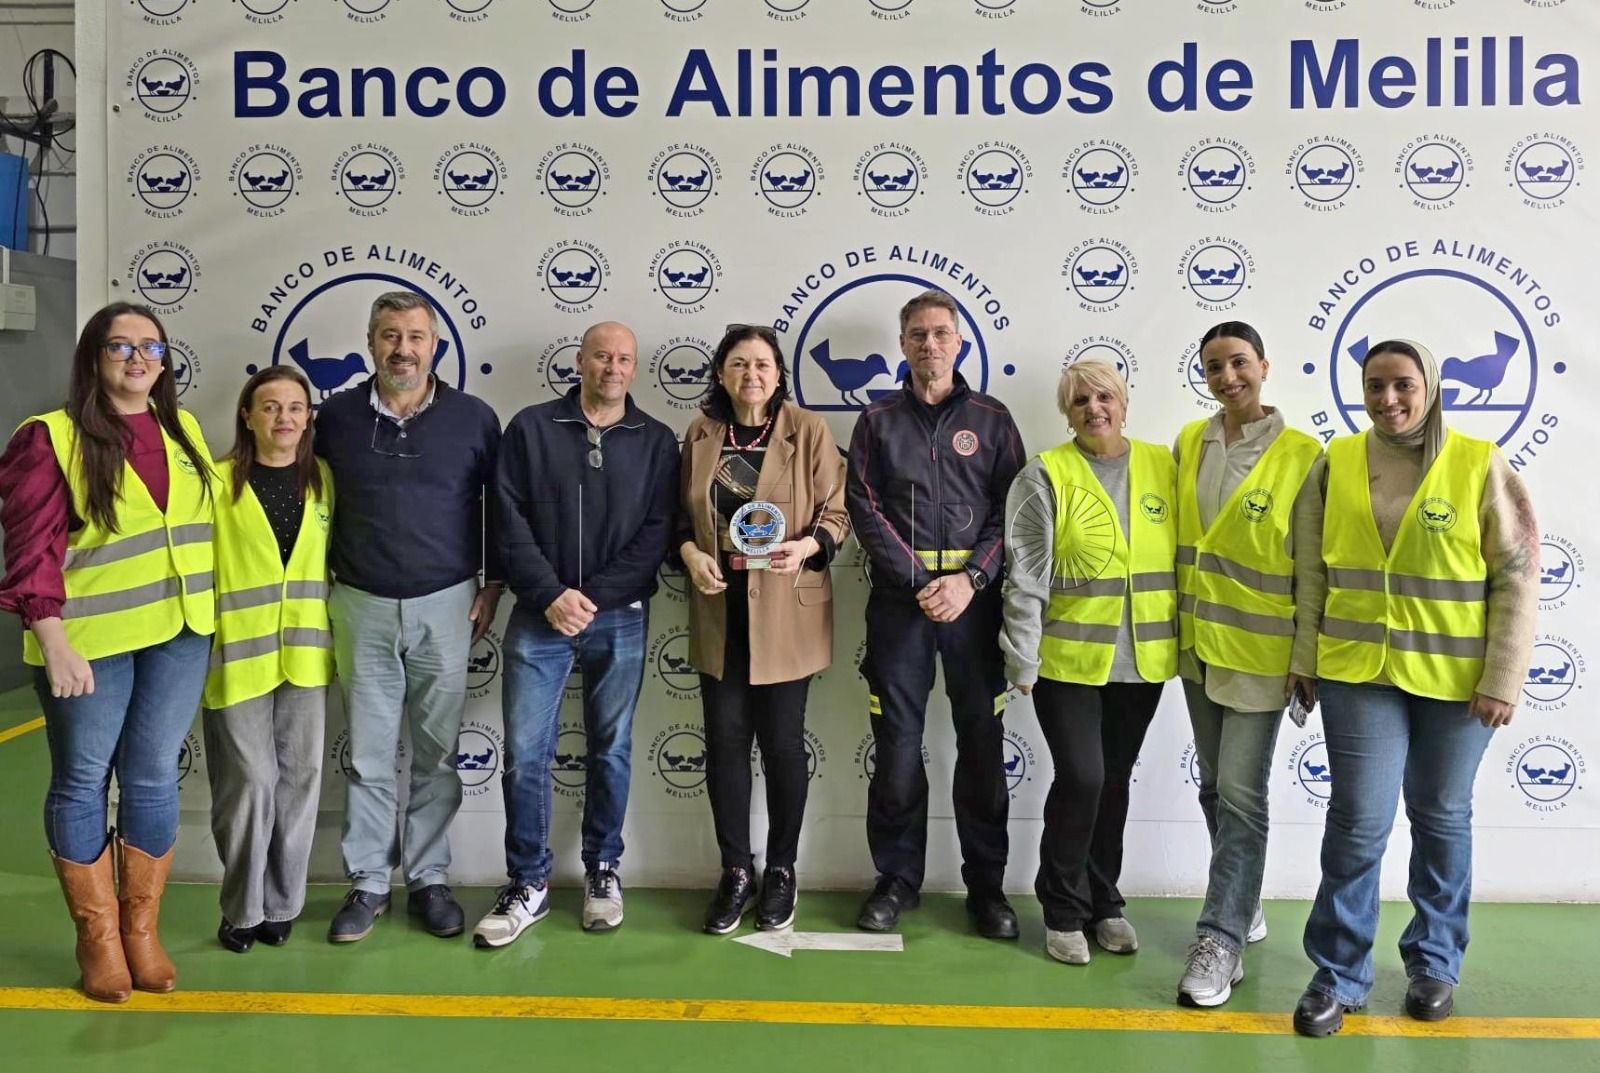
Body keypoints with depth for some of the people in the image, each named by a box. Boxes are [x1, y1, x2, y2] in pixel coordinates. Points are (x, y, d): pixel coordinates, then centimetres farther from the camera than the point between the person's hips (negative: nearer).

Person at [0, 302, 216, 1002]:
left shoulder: (184, 431, 10)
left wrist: (207, 616, 15)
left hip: (177, 635, 4)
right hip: (90, 640, -4)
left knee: (153, 780, 9)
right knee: (83, 782, 7)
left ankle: (142, 930, 22)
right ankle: (98, 937, 20)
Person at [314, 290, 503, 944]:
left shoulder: (473, 418, 0)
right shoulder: (336, 418, 3)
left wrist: (492, 584, 4)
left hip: (445, 606, -1)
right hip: (362, 607, 1)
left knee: (436, 754, 7)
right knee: (368, 756, 6)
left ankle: (430, 879, 19)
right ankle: (368, 884, 18)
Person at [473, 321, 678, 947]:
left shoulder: (655, 441, 5)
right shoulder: (531, 428, 4)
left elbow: (656, 534, -2)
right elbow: (509, 520, -2)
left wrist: (593, 597, -11)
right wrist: (550, 595, -13)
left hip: (619, 620, 1)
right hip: (538, 618, 0)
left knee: (611, 751, 10)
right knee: (525, 753, 0)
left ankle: (603, 871, 26)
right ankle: (528, 884, 14)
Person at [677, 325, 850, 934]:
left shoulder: (809, 431, -3)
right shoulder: (700, 435, 7)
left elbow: (836, 514, -2)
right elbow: (682, 515, 13)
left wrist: (806, 547, -21)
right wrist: (690, 553, -7)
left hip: (786, 610, -3)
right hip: (720, 608, 3)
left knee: (782, 742, 6)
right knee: (725, 740, 6)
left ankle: (781, 872, 22)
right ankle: (736, 872, 21)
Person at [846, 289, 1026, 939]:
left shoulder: (992, 419, 9)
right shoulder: (878, 421, 9)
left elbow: (1011, 512, 2)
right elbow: (865, 509, 0)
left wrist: (970, 579, -12)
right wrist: (920, 582, -10)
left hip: (974, 596, 0)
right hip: (899, 597, 0)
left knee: (982, 743, 4)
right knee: (897, 745, 3)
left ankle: (987, 884, 16)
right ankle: (897, 879, 16)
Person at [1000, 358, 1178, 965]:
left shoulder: (1162, 466, 5)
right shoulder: (1045, 477, -5)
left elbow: (1183, 557, 9)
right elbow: (1025, 578, -7)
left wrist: (1186, 640, 7)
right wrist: (1023, 660, -9)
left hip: (1141, 660, 4)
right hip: (1069, 658, -3)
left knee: (1115, 781, 13)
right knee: (1080, 778, -7)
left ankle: (1104, 903, 29)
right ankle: (1063, 912, 12)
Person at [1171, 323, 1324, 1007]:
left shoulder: (1301, 456, -9)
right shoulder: (1188, 444, 4)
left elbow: (1310, 568, -9)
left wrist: (1306, 658, -10)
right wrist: (1171, 623, 8)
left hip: (1261, 653, -5)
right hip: (1198, 643, 5)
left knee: (1241, 794, -5)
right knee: (1216, 788, 15)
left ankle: (1220, 938, 2)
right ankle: (1244, 904, 31)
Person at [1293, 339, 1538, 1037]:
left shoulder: (1479, 465, -6)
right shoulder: (1338, 463, 1)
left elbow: (1517, 577, -6)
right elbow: (1314, 567, 5)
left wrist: (1503, 678, -10)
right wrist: (1307, 658, 3)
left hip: (1455, 678, -1)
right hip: (1359, 670, 1)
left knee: (1442, 820, 13)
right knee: (1358, 822, -1)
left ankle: (1434, 963, 31)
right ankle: (1338, 975, 12)